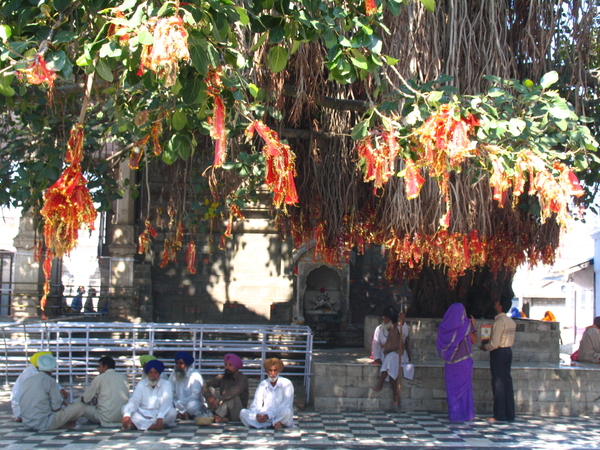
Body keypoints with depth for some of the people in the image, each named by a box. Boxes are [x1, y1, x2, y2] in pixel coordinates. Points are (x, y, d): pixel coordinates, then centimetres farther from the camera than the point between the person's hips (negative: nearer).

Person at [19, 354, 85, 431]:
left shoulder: (27, 380, 8)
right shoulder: (49, 380, -10)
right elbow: (56, 408, -10)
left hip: (27, 424, 7)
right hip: (43, 425, -7)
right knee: (79, 406, -5)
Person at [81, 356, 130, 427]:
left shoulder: (99, 378, -4)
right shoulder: (123, 377, 9)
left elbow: (85, 399, 1)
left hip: (107, 417, -5)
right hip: (124, 416, 5)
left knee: (85, 408, 12)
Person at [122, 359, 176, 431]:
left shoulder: (166, 384, -3)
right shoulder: (141, 384, 6)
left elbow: (166, 402, -19)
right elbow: (134, 400, -8)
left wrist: (160, 418, -38)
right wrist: (127, 415, -29)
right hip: (143, 415, 2)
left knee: (172, 412, -32)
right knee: (125, 408, -20)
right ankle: (151, 426, -35)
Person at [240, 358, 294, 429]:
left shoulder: (286, 384, -1)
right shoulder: (263, 384, 12)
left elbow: (286, 406, -11)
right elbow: (255, 405, 6)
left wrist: (268, 415, -21)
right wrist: (257, 415, -19)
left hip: (280, 417, -4)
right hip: (265, 416, 4)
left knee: (286, 411, -38)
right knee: (243, 413, -20)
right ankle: (275, 424, -24)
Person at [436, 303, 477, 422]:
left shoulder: (444, 326, 2)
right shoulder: (466, 325, -8)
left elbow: (439, 343, 11)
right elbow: (474, 340, -1)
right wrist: (474, 326, 12)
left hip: (450, 362, 3)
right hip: (464, 362, -3)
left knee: (452, 387, 8)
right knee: (464, 387, 5)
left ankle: (453, 414, 9)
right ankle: (465, 413, 7)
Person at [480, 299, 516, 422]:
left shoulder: (499, 322, -17)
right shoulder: (511, 322, 10)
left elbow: (494, 344, -20)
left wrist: (485, 347, -1)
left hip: (498, 352, -8)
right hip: (508, 351, 8)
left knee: (498, 384, -4)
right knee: (507, 382, 10)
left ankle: (499, 415, -1)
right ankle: (509, 415, 12)